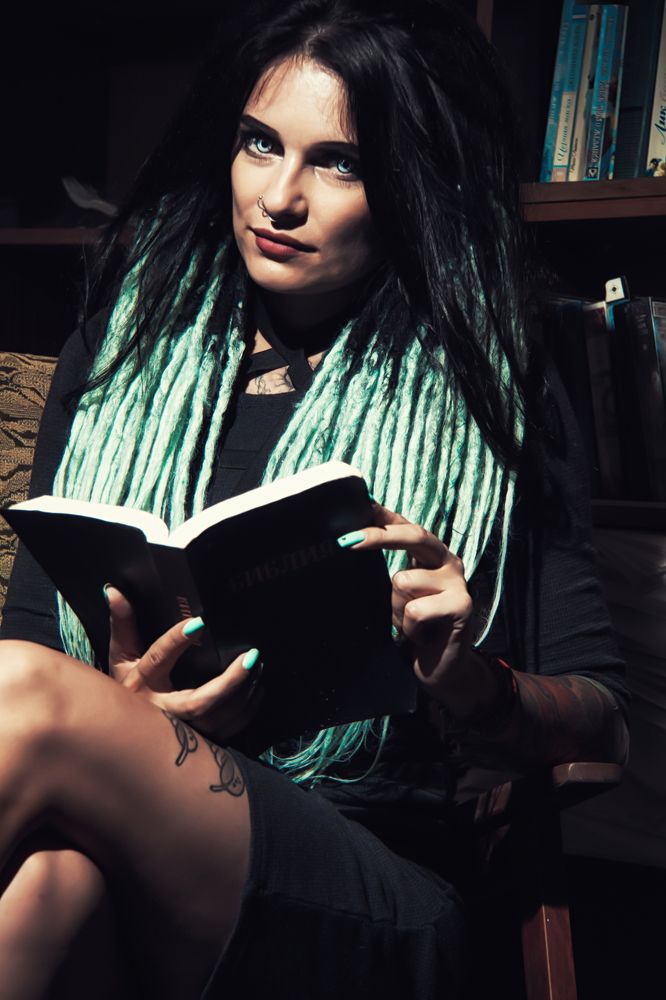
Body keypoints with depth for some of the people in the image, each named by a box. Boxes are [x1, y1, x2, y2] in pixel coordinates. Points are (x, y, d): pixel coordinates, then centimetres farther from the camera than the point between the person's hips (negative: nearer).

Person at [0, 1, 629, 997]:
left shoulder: (495, 400, 6)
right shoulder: (119, 353, 14)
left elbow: (602, 720, 7)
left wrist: (467, 682, -15)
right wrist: (123, 708, -13)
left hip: (373, 892, -1)